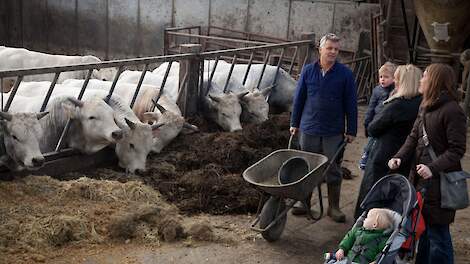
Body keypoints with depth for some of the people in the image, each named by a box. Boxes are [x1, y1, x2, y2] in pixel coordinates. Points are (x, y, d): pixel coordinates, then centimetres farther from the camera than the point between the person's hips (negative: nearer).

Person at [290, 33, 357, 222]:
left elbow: (351, 104, -1)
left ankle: (333, 207, 19)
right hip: (309, 129, 2)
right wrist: (294, 123, 8)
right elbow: (298, 98, 8)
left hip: (334, 133, -2)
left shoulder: (345, 74, -4)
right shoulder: (308, 70, 1)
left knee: (333, 171, 7)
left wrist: (351, 131, -2)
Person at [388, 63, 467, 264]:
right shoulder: (425, 107, 11)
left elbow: (457, 150, -19)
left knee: (437, 232, 1)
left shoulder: (452, 111, -17)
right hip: (420, 179, 9)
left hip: (439, 182, -9)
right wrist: (400, 157, -6)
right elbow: (414, 137, 10)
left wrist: (434, 168, -29)